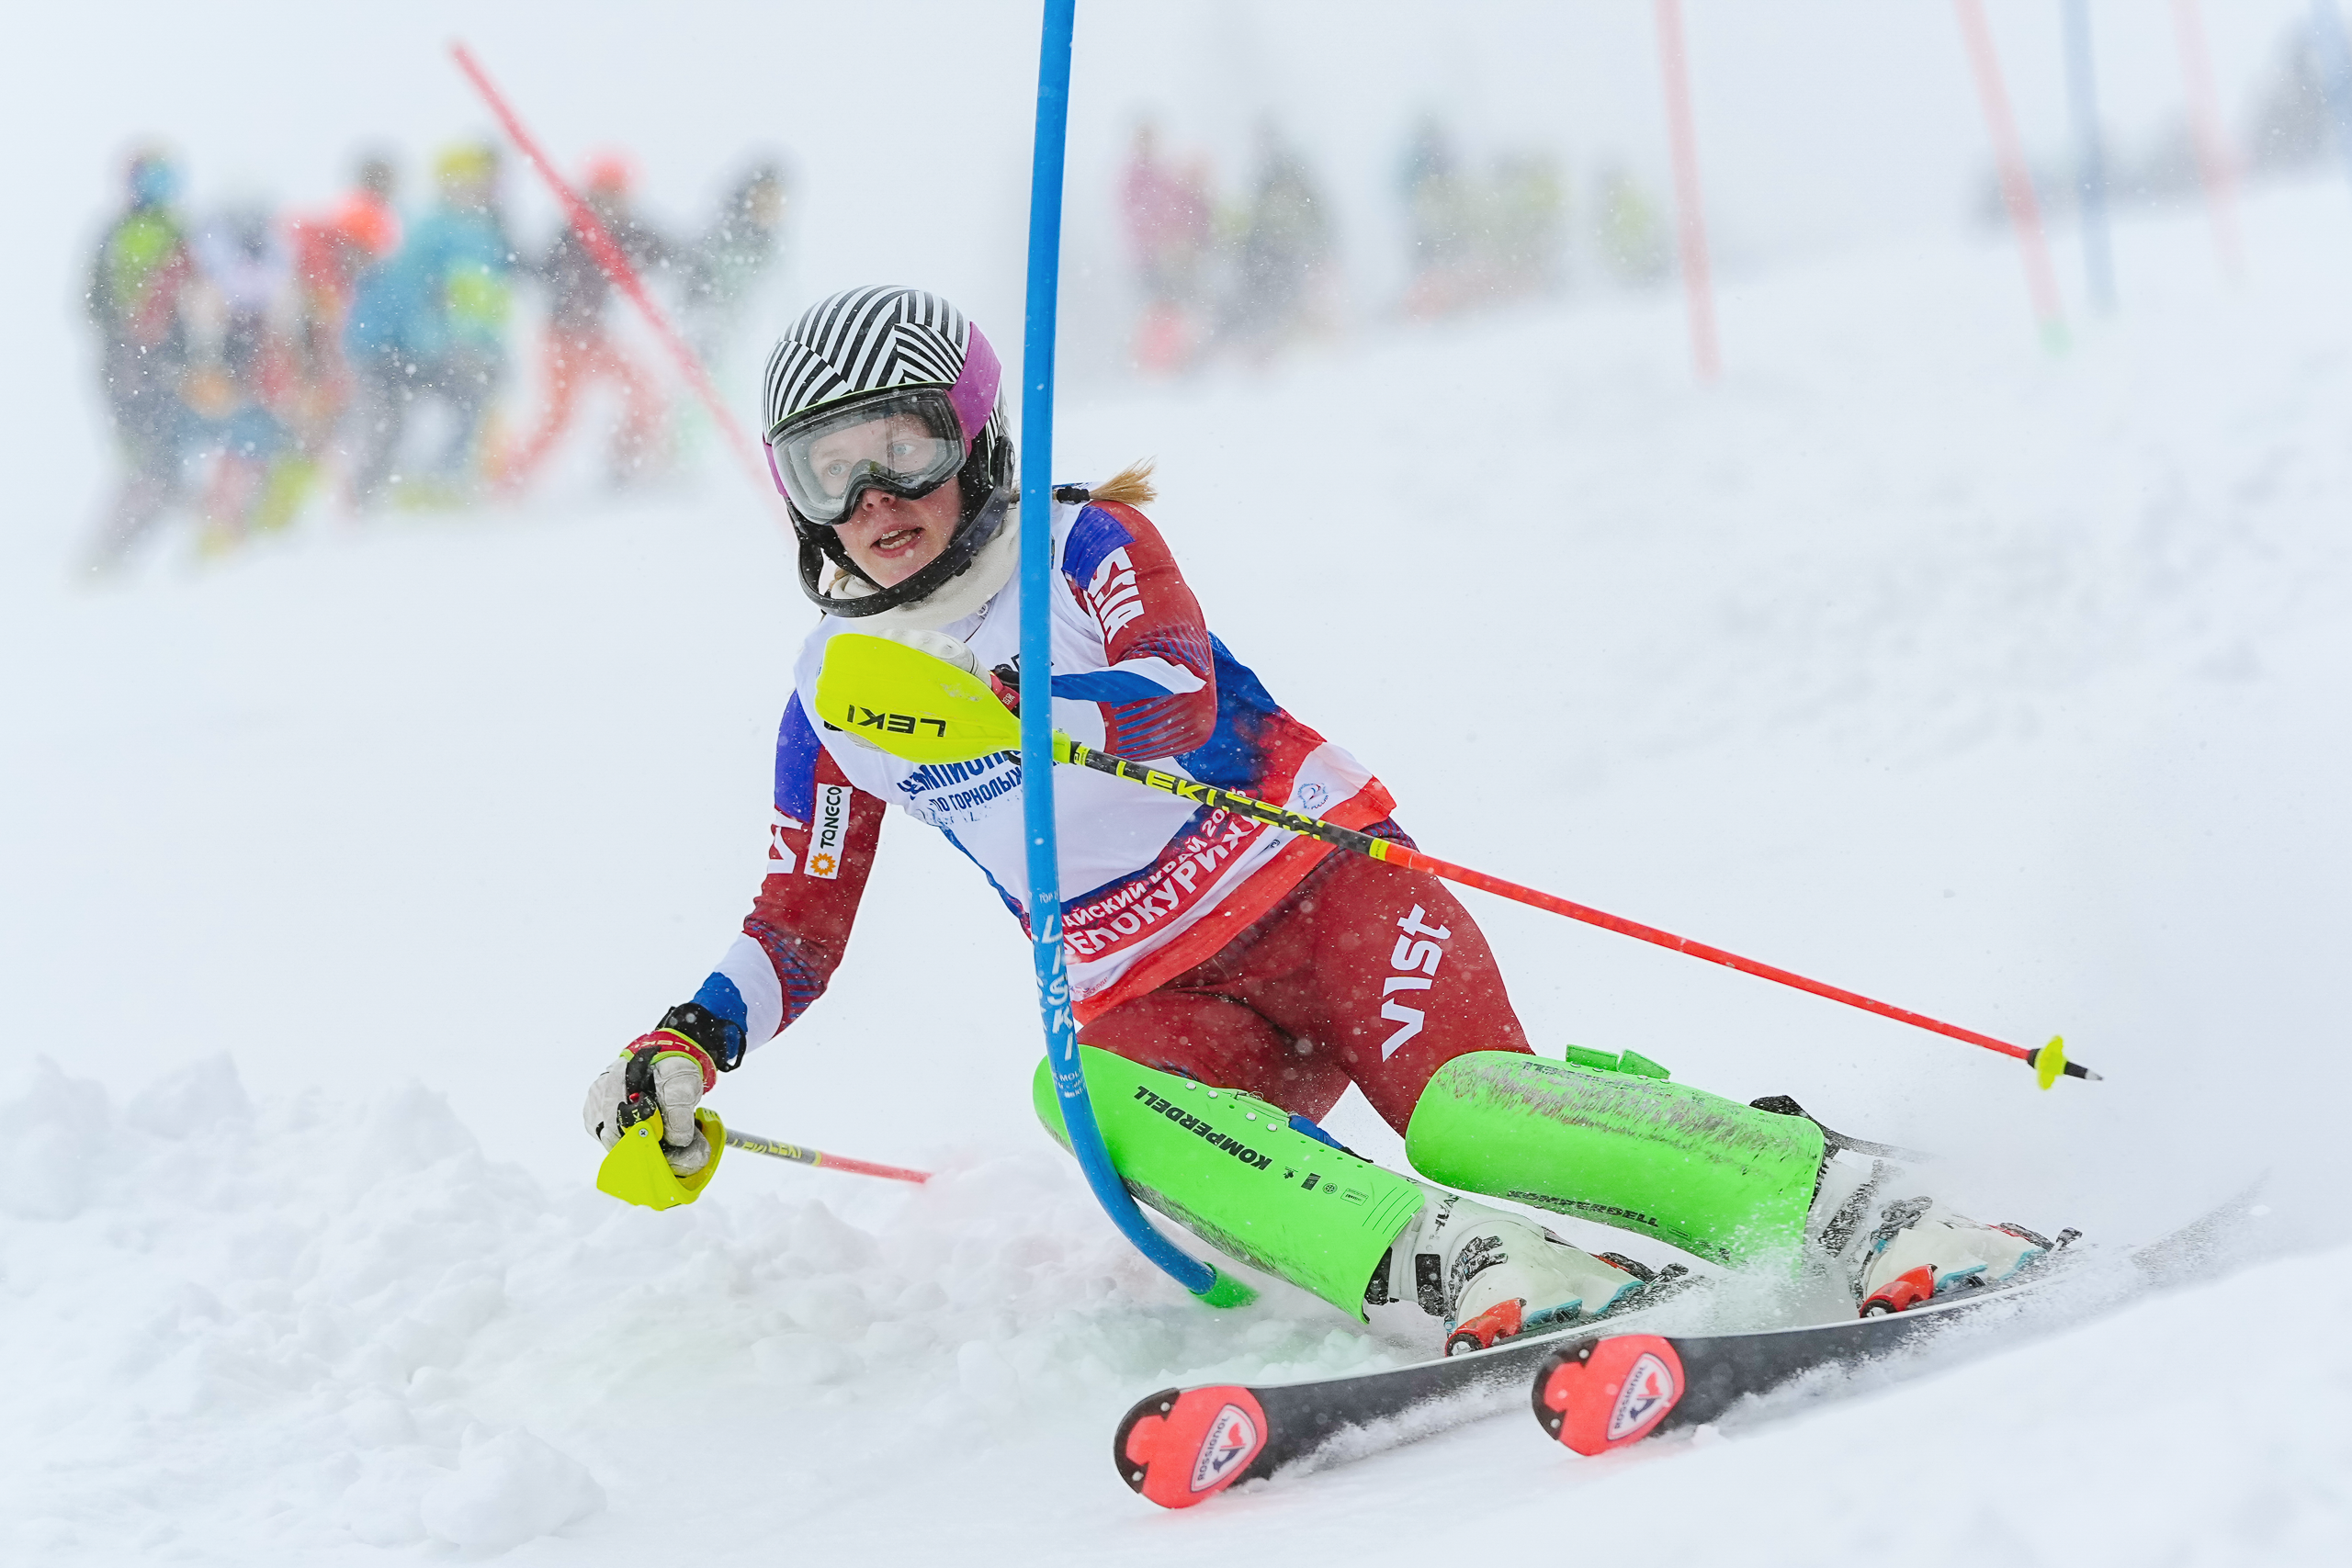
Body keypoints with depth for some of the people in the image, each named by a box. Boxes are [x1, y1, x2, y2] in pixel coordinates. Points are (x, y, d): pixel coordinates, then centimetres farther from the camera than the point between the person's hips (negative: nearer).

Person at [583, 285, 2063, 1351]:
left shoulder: (1085, 544, -4)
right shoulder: (831, 696, 9)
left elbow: (1175, 699, -23)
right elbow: (801, 926, 16)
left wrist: (985, 702, -38)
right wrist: (695, 1039, -3)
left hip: (1323, 882, -3)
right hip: (1164, 1004, 3)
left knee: (1462, 1104, -32)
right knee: (1077, 1088, -34)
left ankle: (1830, 1189, -32)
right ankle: (1440, 1263, -50)